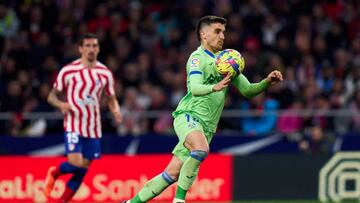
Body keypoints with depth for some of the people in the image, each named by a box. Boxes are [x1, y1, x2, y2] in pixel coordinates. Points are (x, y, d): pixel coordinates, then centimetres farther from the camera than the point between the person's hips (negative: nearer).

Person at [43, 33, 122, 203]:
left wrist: (116, 111, -7)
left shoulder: (105, 73, 5)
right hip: (74, 125, -4)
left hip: (93, 128, 4)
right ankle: (54, 173, 13)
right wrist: (61, 104, -19)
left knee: (82, 170, 3)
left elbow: (111, 99, 16)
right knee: (76, 164, -19)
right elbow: (52, 96, 3)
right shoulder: (68, 71, -4)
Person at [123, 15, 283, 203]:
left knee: (172, 174, 3)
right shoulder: (198, 57, -5)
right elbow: (195, 88, -22)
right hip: (188, 115, -7)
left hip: (206, 126, 7)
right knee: (201, 149, -37)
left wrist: (267, 82, 1)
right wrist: (215, 87, -41)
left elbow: (247, 90, 19)